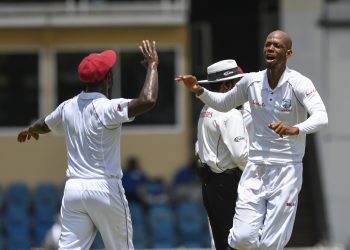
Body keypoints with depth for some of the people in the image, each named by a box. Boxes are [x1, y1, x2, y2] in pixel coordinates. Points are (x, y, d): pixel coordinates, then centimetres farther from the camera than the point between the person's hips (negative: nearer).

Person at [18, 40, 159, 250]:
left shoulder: (68, 107, 7)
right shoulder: (107, 108, -15)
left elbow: (44, 125, 28)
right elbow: (148, 101, -29)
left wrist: (30, 131, 52)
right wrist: (152, 65, -14)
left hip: (73, 190, 6)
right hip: (105, 189, -6)